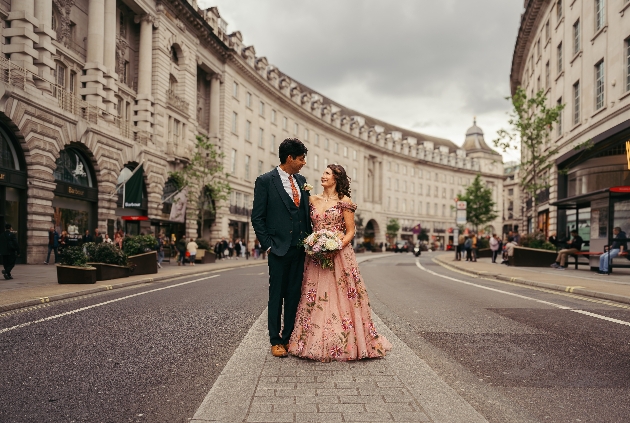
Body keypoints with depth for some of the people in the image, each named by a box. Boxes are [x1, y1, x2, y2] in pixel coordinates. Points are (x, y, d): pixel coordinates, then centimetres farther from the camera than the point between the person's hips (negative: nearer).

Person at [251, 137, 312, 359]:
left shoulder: (301, 181, 12)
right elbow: (257, 217, -5)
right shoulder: (265, 181, -5)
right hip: (279, 249, -5)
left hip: (300, 248, 5)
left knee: (295, 295, 9)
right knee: (276, 295, 5)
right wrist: (268, 245, -9)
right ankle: (275, 341, 17)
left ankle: (289, 338, 21)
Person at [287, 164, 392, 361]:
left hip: (339, 255, -4)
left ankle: (344, 343, 7)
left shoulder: (344, 201, 0)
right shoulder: (313, 200, 13)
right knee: (315, 299, 4)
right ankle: (317, 342, 12)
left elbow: (350, 231, -3)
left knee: (340, 298, -3)